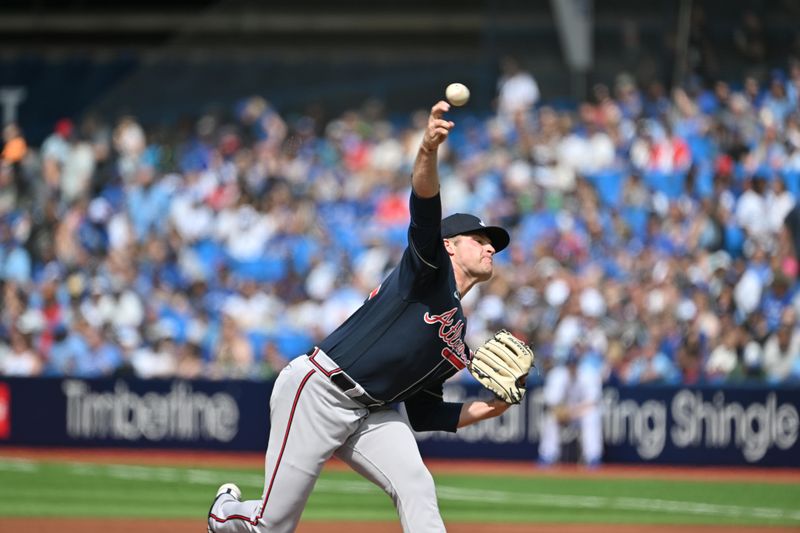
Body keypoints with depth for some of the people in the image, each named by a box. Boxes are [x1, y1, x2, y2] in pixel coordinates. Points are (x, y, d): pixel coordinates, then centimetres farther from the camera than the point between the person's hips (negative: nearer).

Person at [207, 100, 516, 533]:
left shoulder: (456, 342, 19)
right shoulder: (430, 269, -3)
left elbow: (423, 415, 20)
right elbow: (424, 205, -23)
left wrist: (484, 411, 5)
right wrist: (428, 149, -43)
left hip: (370, 413, 8)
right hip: (318, 393, -8)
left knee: (416, 487, -20)